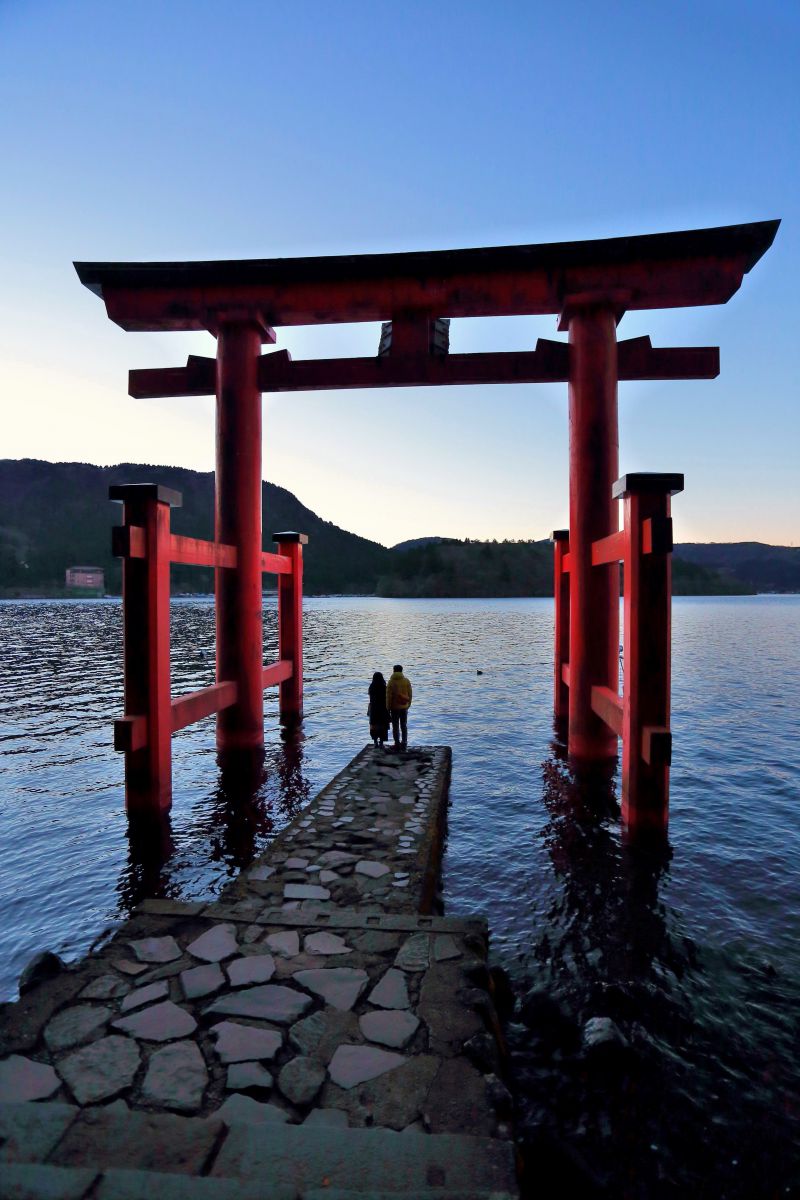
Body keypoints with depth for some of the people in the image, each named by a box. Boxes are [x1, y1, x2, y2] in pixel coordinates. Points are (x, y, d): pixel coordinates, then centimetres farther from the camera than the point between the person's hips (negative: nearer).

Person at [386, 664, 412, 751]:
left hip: (394, 707, -3)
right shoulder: (407, 681, -2)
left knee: (395, 727, 5)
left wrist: (388, 708, -1)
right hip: (404, 707, 3)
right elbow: (410, 695, 3)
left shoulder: (391, 682, -11)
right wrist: (408, 705, 16)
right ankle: (404, 744, 16)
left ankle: (397, 744, 7)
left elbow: (388, 696, -9)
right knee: (404, 726, 14)